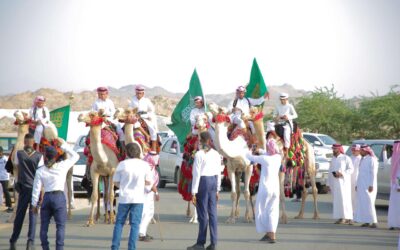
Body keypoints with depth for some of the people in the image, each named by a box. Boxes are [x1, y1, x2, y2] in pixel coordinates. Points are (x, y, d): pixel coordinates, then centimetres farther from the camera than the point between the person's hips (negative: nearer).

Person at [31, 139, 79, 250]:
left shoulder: (40, 171, 1)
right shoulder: (62, 166, -2)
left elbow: (36, 189, 2)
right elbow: (75, 156, 10)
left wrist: (34, 204, 9)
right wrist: (63, 145, 12)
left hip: (46, 198, 2)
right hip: (59, 197, -2)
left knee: (44, 226, 10)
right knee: (60, 226, -1)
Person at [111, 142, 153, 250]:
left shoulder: (122, 164, -3)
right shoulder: (144, 165, -3)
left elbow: (116, 182, 1)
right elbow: (149, 182, 2)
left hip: (124, 198, 1)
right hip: (138, 198, 0)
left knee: (119, 222, 11)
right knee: (135, 224, 3)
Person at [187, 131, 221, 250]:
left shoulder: (199, 154, -11)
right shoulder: (216, 154, 8)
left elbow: (196, 174, -13)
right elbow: (218, 173, 10)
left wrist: (194, 192, -11)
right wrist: (217, 189, 17)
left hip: (203, 182, -6)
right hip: (213, 181, 6)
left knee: (203, 213, 0)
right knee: (212, 212, 7)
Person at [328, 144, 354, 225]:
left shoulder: (345, 158, -2)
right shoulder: (333, 159, 17)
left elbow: (351, 169, -8)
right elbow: (330, 171, 17)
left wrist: (341, 174, -18)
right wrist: (329, 183, 13)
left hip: (343, 182, -6)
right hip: (334, 183, 6)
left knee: (344, 199, -10)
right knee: (336, 200, 3)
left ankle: (347, 218, -8)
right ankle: (340, 218, 5)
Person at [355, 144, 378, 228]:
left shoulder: (372, 160, -10)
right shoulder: (363, 160, 17)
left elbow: (373, 173, -15)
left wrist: (371, 185, -20)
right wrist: (358, 184, 17)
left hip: (368, 185, -8)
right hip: (361, 185, 8)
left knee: (369, 203, -11)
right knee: (362, 203, 5)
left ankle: (374, 222, -10)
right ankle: (366, 221, 7)